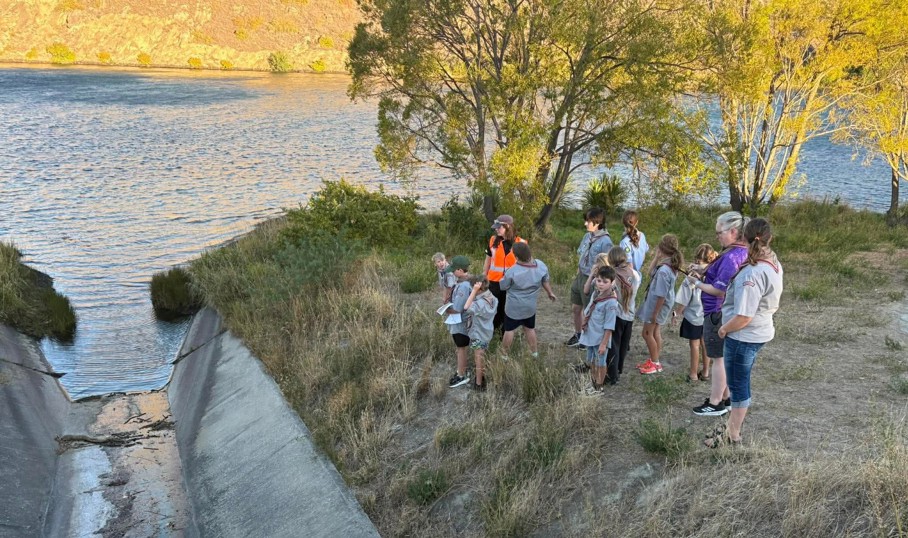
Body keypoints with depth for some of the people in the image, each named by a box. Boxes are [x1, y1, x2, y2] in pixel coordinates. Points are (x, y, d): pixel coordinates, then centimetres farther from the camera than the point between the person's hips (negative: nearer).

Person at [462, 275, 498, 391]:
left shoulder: (480, 303, -33)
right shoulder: (492, 299, -7)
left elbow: (466, 308, -48)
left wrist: (474, 291, -45)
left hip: (478, 335, -8)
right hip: (487, 333, 8)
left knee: (478, 360, 10)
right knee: (481, 357, 27)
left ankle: (479, 384, 24)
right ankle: (482, 376, 44)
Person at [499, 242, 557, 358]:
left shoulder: (512, 271, -27)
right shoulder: (541, 266, -13)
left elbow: (503, 286, -13)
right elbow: (545, 281, 4)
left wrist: (505, 276, 6)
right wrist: (550, 293, 22)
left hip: (514, 307, -4)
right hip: (531, 306, 4)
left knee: (509, 329, 12)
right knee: (530, 328, 23)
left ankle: (504, 353, 24)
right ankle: (534, 352, 35)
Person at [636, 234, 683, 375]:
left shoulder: (663, 270, -31)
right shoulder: (671, 265, -2)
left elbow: (661, 295, -27)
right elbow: (651, 273, 9)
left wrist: (655, 313, -19)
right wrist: (657, 257, -1)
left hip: (656, 305, -9)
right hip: (660, 305, 9)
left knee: (647, 334, 5)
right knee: (655, 333, 20)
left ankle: (655, 363, 17)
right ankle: (654, 361, 32)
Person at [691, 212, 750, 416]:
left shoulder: (730, 257, -25)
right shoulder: (743, 252, 6)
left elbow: (719, 290, -24)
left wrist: (697, 283, -11)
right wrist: (704, 272, 5)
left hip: (718, 314, -10)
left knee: (718, 359, 1)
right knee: (725, 357, 19)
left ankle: (716, 403, 12)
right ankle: (725, 397, 30)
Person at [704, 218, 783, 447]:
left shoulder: (752, 274, -29)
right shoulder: (774, 265, 0)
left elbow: (743, 317, -28)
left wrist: (724, 329, -12)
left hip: (743, 337, -9)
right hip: (760, 332, 9)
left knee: (738, 385, 7)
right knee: (740, 382, 22)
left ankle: (733, 436, 23)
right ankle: (733, 426, 36)